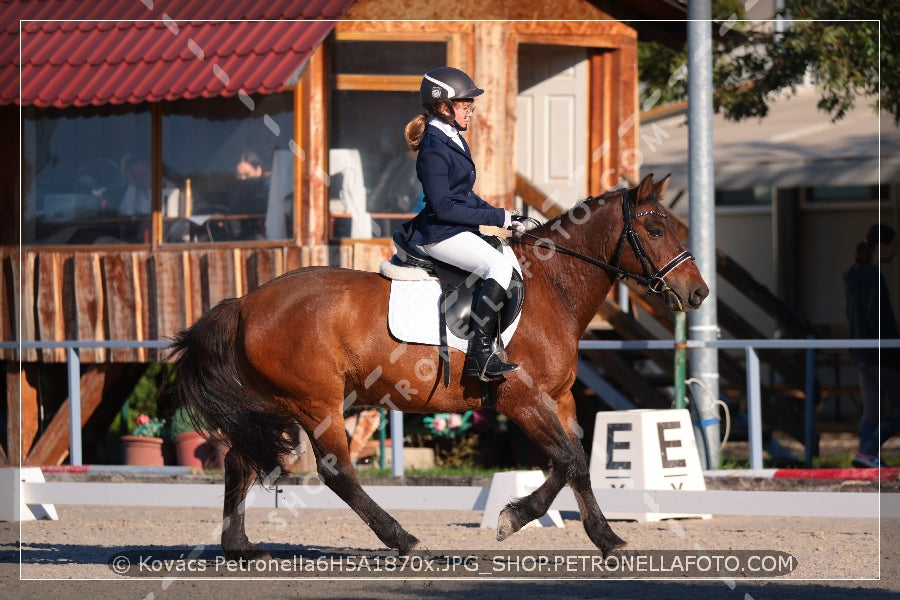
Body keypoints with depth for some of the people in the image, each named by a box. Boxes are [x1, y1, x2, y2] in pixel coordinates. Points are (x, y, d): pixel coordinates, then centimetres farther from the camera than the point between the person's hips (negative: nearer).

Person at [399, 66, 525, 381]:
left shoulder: (453, 141, 16)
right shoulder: (434, 150, -16)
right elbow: (443, 207, -21)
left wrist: (501, 217, 11)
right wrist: (497, 218, -18)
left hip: (459, 230, 11)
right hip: (440, 234, -11)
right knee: (498, 266, -28)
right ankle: (479, 354, -31)